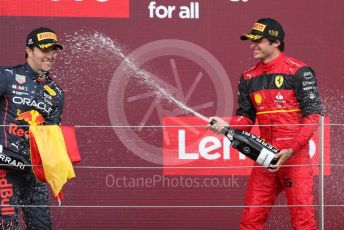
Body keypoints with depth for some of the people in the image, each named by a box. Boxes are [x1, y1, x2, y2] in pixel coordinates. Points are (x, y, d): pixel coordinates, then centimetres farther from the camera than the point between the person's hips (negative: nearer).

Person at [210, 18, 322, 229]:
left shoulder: (299, 72, -6)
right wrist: (227, 126, -7)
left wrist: (291, 150, -18)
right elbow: (246, 117, 16)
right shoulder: (249, 77, 13)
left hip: (296, 155, -6)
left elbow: (313, 115, -9)